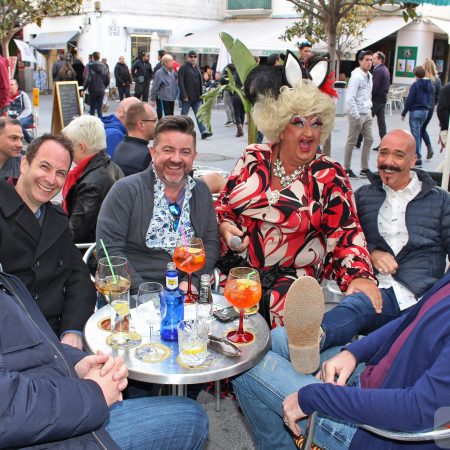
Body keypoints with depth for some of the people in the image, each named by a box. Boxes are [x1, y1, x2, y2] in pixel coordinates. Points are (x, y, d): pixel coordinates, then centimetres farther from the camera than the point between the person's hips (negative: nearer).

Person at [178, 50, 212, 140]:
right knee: (184, 115, 4)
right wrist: (184, 95, -19)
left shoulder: (197, 67, 16)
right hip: (187, 97, -6)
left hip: (197, 97, 6)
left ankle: (203, 132, -6)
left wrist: (201, 94, 12)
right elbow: (180, 82, -12)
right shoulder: (183, 68, -6)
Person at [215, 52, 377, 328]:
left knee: (283, 305, -33)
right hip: (238, 266, 3)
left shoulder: (329, 176, -1)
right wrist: (224, 226, -7)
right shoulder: (254, 159, 6)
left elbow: (346, 233, -4)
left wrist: (360, 275, -21)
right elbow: (224, 204, 15)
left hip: (294, 275, -2)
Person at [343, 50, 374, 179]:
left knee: (369, 140, 11)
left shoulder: (369, 76, 11)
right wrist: (356, 116, -20)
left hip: (367, 114, 9)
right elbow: (349, 98, -21)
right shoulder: (356, 76, -16)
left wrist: (369, 109, 12)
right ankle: (346, 169, 12)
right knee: (351, 142, 1)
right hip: (357, 114, -9)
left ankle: (364, 169, 20)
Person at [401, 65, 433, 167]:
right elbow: (431, 99, 13)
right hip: (426, 111, 7)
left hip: (415, 111, -7)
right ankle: (417, 153, 25)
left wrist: (404, 113, -7)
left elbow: (409, 100, -12)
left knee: (416, 134, -5)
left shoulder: (415, 85, -11)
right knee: (418, 133, 19)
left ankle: (418, 158, -8)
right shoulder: (430, 85, 10)